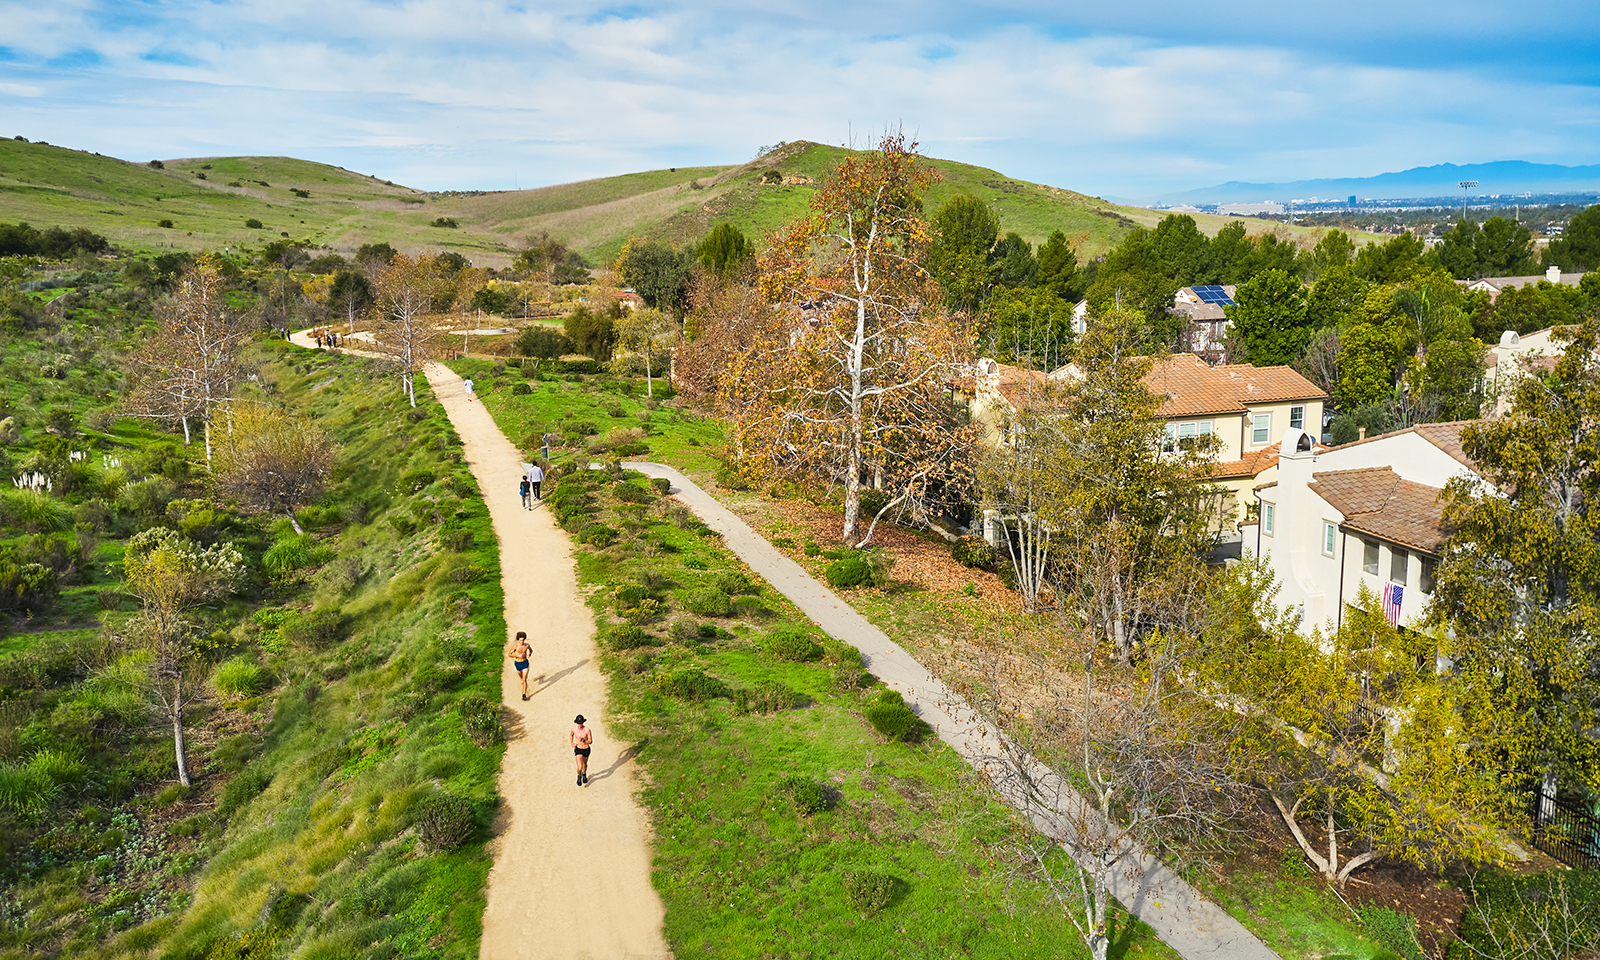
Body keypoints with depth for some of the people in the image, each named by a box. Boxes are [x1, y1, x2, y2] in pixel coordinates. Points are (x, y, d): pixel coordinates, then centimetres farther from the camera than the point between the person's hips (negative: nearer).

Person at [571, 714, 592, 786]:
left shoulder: (587, 730, -22)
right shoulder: (574, 729, -14)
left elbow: (591, 742, -22)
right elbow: (571, 735, 12)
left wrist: (583, 740, -40)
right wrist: (572, 743, 4)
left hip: (586, 749, 0)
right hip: (578, 750, 0)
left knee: (584, 764, 26)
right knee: (579, 768, -12)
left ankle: (584, 774, 59)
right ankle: (579, 776, 24)